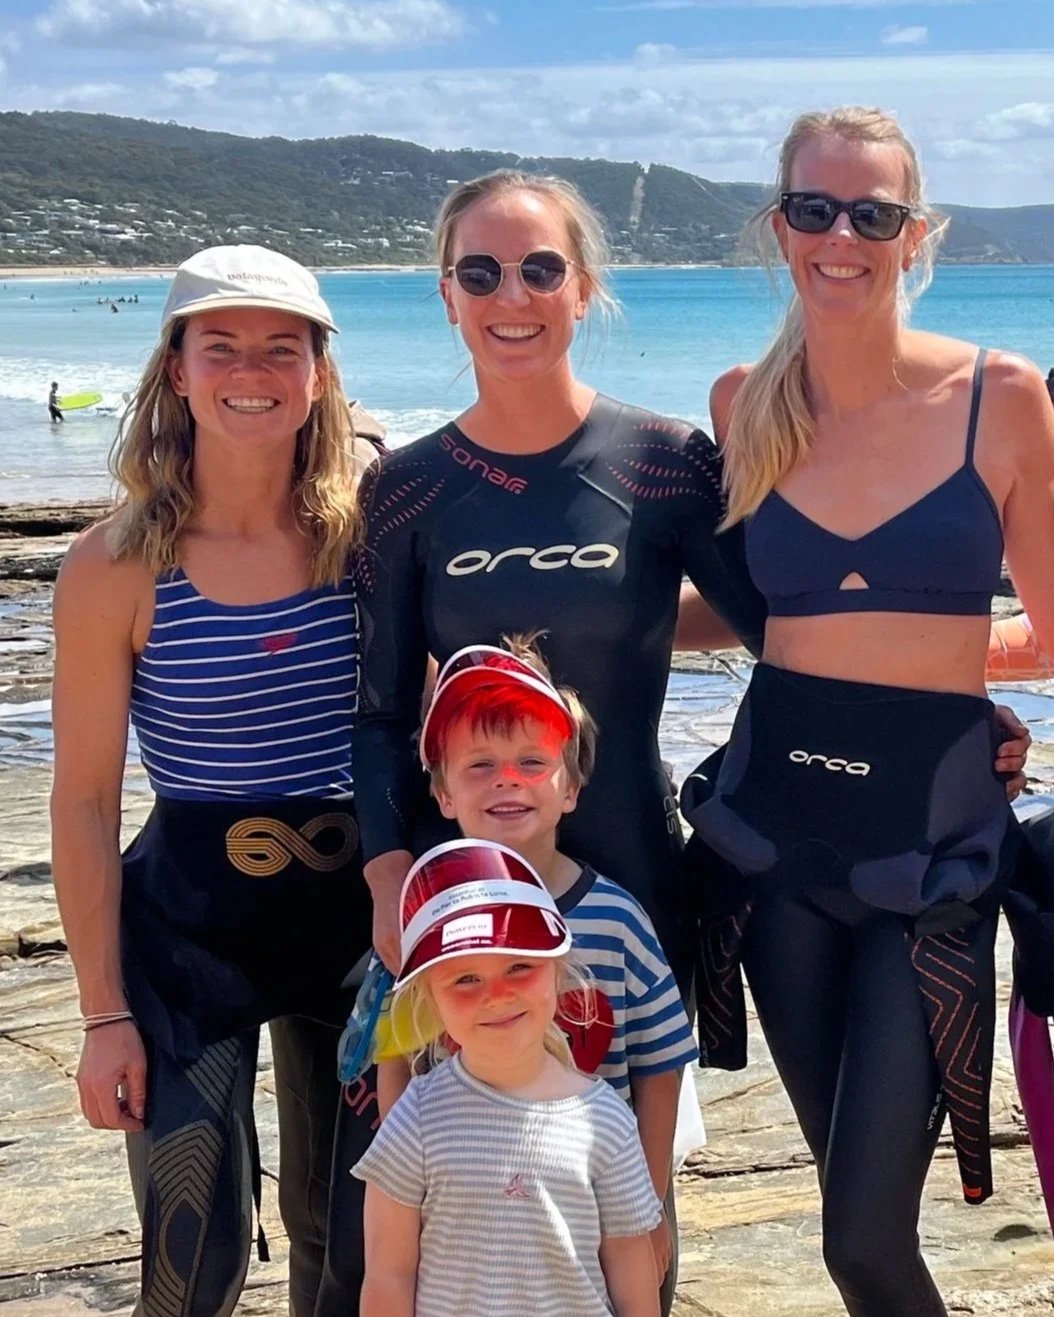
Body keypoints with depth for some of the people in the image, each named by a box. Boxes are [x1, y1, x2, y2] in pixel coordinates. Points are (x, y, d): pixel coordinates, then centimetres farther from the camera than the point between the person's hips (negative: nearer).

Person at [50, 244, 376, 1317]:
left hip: (356, 909, 3)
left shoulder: (366, 531, -4)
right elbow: (84, 801, -7)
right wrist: (104, 1014, -8)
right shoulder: (116, 567, -11)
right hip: (188, 918, -2)